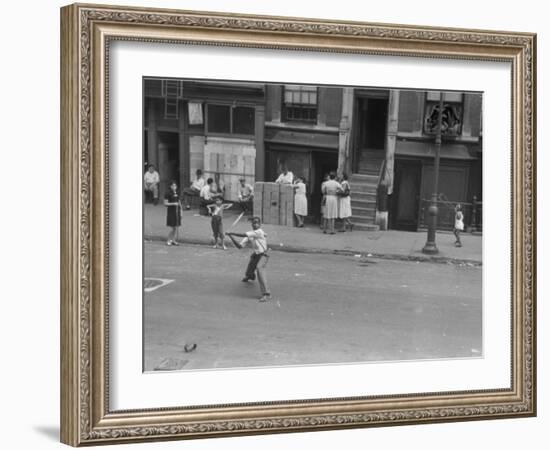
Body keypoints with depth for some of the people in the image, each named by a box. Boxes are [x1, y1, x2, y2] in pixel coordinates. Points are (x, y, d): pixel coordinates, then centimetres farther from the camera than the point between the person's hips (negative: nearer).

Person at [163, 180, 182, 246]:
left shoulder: (177, 193, 12)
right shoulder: (168, 194, -7)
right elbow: (165, 203, -8)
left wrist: (180, 210, 15)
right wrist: (173, 204, -19)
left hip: (177, 211, 6)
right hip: (171, 211, -6)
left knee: (176, 227, 6)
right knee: (172, 228, -8)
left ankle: (174, 240, 14)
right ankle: (168, 241, 3)